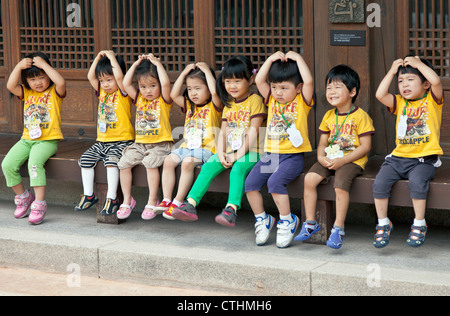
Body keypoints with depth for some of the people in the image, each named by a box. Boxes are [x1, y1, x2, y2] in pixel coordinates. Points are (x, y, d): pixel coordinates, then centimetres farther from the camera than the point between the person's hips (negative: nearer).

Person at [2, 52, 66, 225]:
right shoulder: (27, 92, 14)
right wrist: (18, 67, -11)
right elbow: (11, 86, -3)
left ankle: (39, 204, -27)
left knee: (35, 162, -33)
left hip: (48, 140, -5)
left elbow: (61, 82, -22)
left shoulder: (54, 92, 0)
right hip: (27, 139, 6)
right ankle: (23, 196, 10)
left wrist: (44, 64, -18)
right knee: (7, 164, -14)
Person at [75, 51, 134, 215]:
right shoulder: (102, 92, 13)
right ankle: (89, 195, 4)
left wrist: (112, 57, -13)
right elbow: (90, 76, 7)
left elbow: (119, 76, -23)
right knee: (85, 159, -7)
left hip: (121, 141, -7)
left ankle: (112, 198, -23)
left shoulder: (122, 93, -6)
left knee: (111, 160, -29)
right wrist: (98, 58, 3)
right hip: (102, 141, 7)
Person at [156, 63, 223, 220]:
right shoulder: (189, 106, 19)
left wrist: (207, 71, -10)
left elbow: (214, 92, -21)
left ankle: (178, 202, -29)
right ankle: (166, 200, -18)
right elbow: (174, 95, 7)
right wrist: (184, 73, 7)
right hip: (187, 147, 7)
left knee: (187, 162, -32)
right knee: (169, 160, -17)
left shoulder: (214, 106, 0)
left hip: (206, 148, -7)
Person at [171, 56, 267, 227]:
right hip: (229, 152, 6)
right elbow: (223, 131, 11)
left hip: (249, 152, -6)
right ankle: (190, 205, -24)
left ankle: (231, 209, -46)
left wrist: (238, 155, -17)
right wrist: (221, 154, -6)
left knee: (238, 168, -34)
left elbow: (253, 131, -11)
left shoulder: (255, 100, -4)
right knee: (208, 168, -16)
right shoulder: (228, 105, 18)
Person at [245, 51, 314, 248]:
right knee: (251, 182, -14)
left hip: (293, 156, -5)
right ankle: (262, 219, 6)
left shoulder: (301, 102, 1)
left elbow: (309, 81, -15)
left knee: (275, 181, -28)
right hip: (270, 154, 5)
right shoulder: (272, 100, 14)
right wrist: (271, 60, 3)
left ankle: (287, 220, -9)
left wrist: (297, 59, -7)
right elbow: (259, 80, 5)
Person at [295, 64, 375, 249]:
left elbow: (365, 146, -10)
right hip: (329, 160, 6)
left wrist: (342, 160, -18)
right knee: (310, 178, -18)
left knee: (341, 183, -32)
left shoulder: (360, 116, -6)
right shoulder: (329, 116, 14)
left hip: (352, 160, -6)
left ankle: (339, 228, -20)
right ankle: (310, 222, -7)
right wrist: (321, 157, -7)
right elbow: (322, 143, 17)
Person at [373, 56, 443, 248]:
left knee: (417, 182, -32)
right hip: (399, 157, 4)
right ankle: (383, 224, -1)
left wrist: (419, 63, -7)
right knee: (380, 182, -18)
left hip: (424, 158, -4)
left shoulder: (432, 100, 4)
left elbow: (435, 81, -18)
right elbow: (380, 95, -3)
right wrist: (392, 71, 3)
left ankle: (419, 225, -14)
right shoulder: (400, 103, 15)